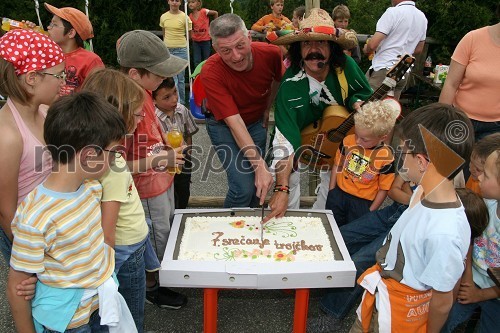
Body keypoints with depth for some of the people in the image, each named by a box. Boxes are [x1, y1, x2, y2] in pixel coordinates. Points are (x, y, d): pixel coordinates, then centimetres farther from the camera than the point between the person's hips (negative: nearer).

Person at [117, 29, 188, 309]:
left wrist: (167, 147, -2)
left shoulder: (143, 90, -4)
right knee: (158, 238, 12)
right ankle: (152, 287, 37)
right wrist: (159, 161, -28)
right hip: (147, 188, -9)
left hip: (162, 179, 9)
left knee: (170, 227, 27)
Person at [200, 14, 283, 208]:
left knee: (258, 184, 7)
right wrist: (260, 165, -40)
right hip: (223, 125, -4)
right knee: (243, 188, -16)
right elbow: (234, 121, -35)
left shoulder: (270, 53, -21)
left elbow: (278, 79, 6)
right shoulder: (211, 72, -31)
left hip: (256, 121, 4)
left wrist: (266, 109, 10)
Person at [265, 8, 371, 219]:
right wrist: (281, 189, -46)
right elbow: (285, 140, -41)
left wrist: (358, 103, -28)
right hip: (299, 134, -3)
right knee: (289, 176, -14)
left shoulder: (345, 67, -25)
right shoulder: (290, 85, -35)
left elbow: (364, 93, -2)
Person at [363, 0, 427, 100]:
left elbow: (373, 44, -16)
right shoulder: (422, 17, 11)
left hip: (383, 70, -7)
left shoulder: (393, 12, -11)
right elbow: (418, 50, 21)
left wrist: (366, 49, 5)